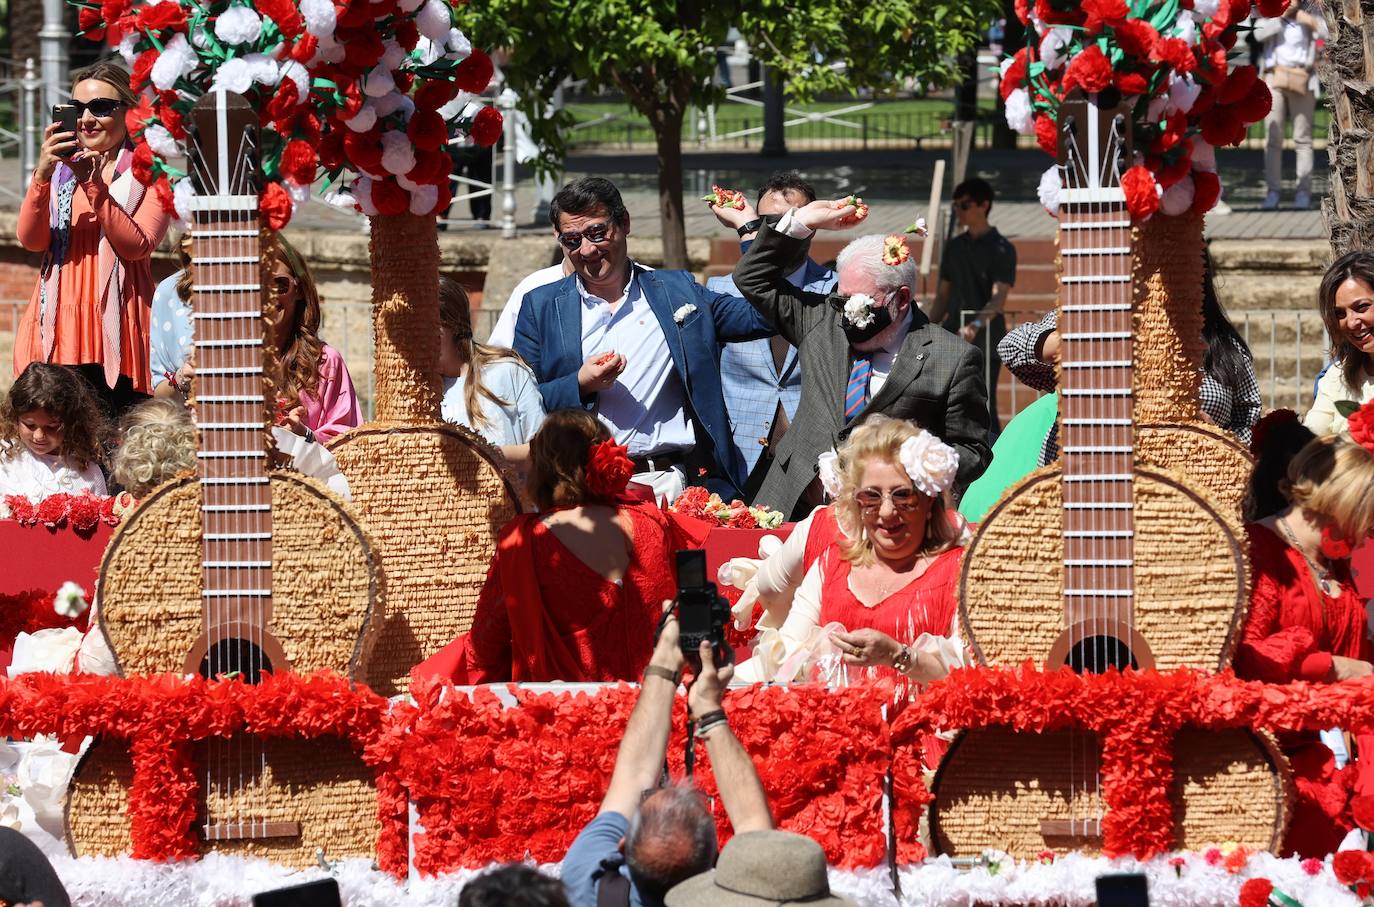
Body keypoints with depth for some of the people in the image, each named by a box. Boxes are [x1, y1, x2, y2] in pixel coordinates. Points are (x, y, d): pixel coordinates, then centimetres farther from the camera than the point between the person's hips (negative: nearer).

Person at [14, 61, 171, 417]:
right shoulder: (59, 171, 17)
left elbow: (137, 246, -8)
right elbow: (31, 239, 2)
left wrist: (95, 187, -16)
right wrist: (42, 176, -13)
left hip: (117, 333, -3)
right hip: (57, 331, 3)